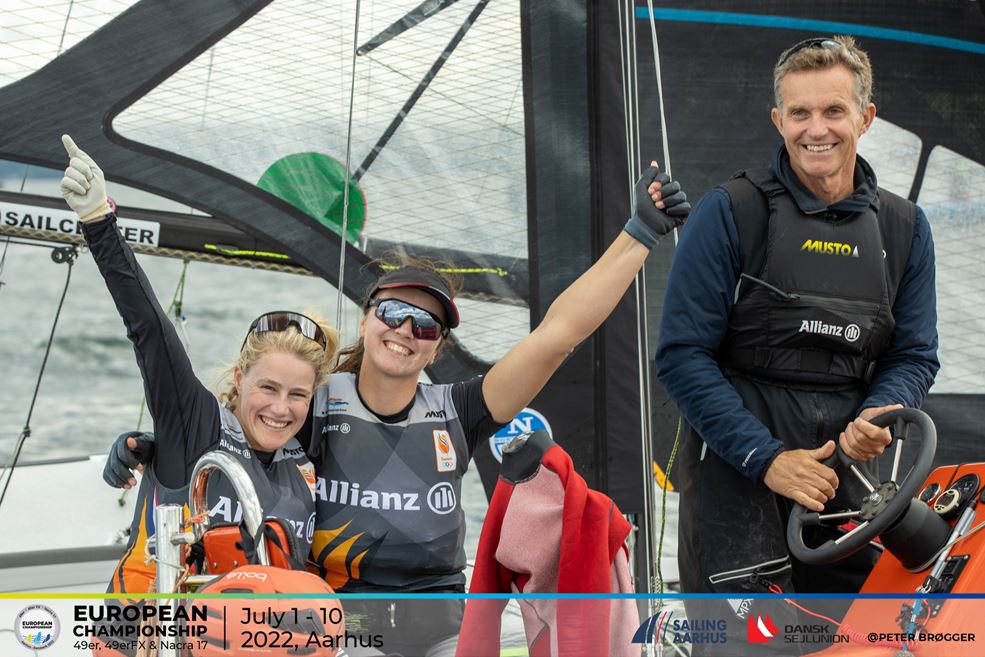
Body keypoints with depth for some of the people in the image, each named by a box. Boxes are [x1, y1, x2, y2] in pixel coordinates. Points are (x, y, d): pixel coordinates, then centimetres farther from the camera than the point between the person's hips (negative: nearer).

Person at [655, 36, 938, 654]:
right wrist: (766, 457, -14)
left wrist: (877, 416, -10)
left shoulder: (904, 227, 9)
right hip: (735, 461, -4)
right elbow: (682, 354, -7)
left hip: (846, 463, 4)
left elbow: (915, 354, 13)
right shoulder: (730, 212, -4)